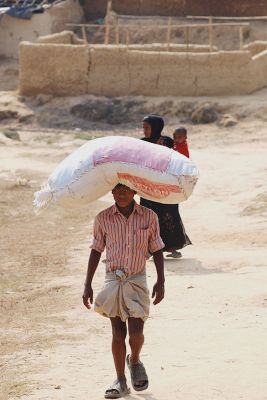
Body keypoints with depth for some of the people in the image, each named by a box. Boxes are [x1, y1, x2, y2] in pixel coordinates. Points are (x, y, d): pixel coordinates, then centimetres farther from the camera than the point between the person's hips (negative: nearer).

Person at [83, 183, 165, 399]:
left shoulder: (149, 217, -2)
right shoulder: (103, 219, -1)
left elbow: (157, 251, 5)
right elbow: (96, 251, 6)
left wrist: (161, 282, 0)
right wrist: (88, 285, 5)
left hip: (137, 280, -1)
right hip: (113, 279, 1)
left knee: (136, 331, -8)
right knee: (118, 333, 2)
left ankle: (135, 361, 24)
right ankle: (121, 381, 12)